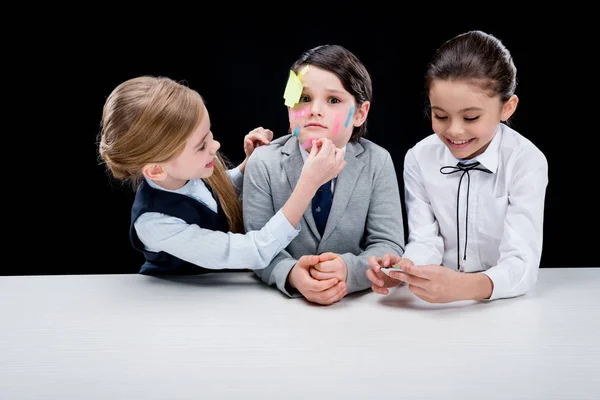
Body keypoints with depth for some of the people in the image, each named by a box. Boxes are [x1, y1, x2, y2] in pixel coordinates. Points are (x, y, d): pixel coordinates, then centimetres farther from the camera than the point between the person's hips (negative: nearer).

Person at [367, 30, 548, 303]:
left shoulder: (527, 163, -13)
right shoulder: (419, 159, -3)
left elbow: (522, 263, -22)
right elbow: (425, 242, -5)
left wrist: (466, 286, -43)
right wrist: (403, 268, -30)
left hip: (506, 304, -2)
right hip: (438, 301, 2)